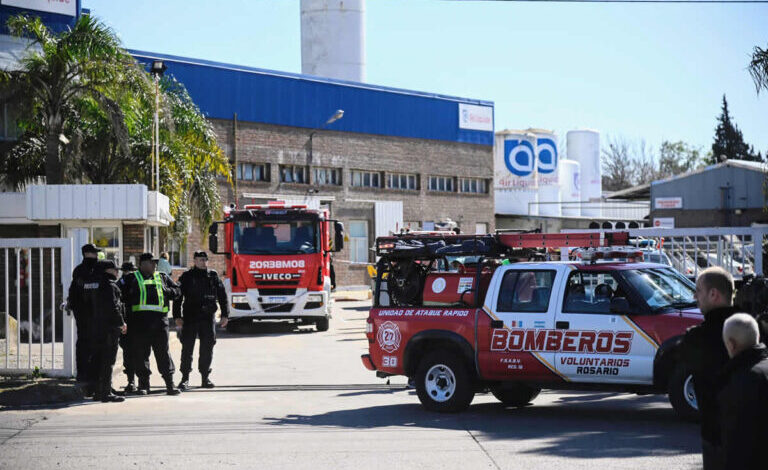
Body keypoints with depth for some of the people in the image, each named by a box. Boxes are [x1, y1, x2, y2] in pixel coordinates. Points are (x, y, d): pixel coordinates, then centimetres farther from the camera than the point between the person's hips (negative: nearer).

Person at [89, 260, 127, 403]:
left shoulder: (98, 286, 15)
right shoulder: (110, 286, -13)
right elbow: (113, 307, -19)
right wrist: (121, 323, -7)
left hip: (97, 328, 9)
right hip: (109, 329, -9)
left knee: (99, 361, 12)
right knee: (108, 361, -6)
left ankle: (98, 391, 17)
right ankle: (106, 393, -6)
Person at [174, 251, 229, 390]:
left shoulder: (213, 276, 9)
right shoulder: (186, 277, 3)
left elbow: (222, 296, 12)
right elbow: (177, 297, 2)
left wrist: (225, 315, 6)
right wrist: (177, 316, -5)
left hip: (208, 317, 2)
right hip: (190, 318, -2)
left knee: (207, 348, 4)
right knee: (187, 348, -1)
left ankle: (205, 376, 14)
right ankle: (185, 378, 6)